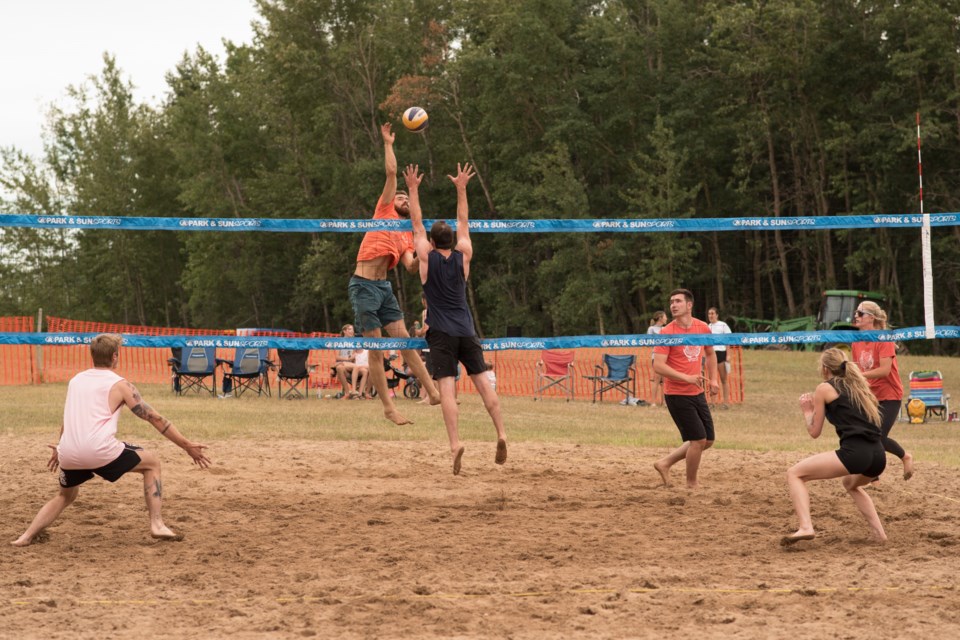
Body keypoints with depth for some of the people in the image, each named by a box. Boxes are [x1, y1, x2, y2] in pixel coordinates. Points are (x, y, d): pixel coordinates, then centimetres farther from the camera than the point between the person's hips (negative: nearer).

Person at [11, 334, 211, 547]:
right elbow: (155, 419, 4)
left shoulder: (76, 380, 19)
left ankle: (26, 536, 16)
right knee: (152, 461, 14)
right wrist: (187, 446, 8)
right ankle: (157, 524, 3)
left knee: (66, 495, 32)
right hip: (100, 451, -5)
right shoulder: (119, 385, 3)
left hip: (68, 455, 5)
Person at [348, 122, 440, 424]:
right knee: (376, 350, -4)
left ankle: (433, 392, -2)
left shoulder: (407, 237, 21)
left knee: (404, 341, 1)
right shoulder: (384, 211, 9)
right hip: (364, 284, -5)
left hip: (384, 287, 5)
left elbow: (411, 267, 4)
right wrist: (388, 144, 11)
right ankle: (388, 408, -2)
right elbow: (391, 172, 4)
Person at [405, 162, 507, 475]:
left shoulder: (428, 258, -2)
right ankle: (501, 433, -5)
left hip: (441, 333, -3)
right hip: (466, 330, 3)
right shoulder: (463, 257, 4)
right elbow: (463, 223, 16)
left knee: (447, 387, -12)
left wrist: (413, 189, 14)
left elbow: (417, 224, 7)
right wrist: (461, 189, 23)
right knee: (482, 380, 6)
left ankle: (455, 443, -25)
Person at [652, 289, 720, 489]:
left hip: (697, 393, 7)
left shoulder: (702, 328, 4)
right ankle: (692, 483, 12)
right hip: (677, 395, -7)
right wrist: (686, 377, -27)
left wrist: (713, 379, 10)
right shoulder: (666, 333, -13)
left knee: (708, 441, 10)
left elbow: (710, 353, 22)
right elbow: (658, 366, -20)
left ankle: (665, 463, 20)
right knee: (698, 440, -7)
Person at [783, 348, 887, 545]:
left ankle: (805, 527, -15)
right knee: (851, 483, 39)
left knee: (795, 474, 5)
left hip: (854, 451, -7)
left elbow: (814, 432, 10)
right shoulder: (858, 385, 25)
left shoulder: (824, 388, 7)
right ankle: (878, 532, 26)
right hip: (878, 455, 7)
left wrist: (807, 411, 29)